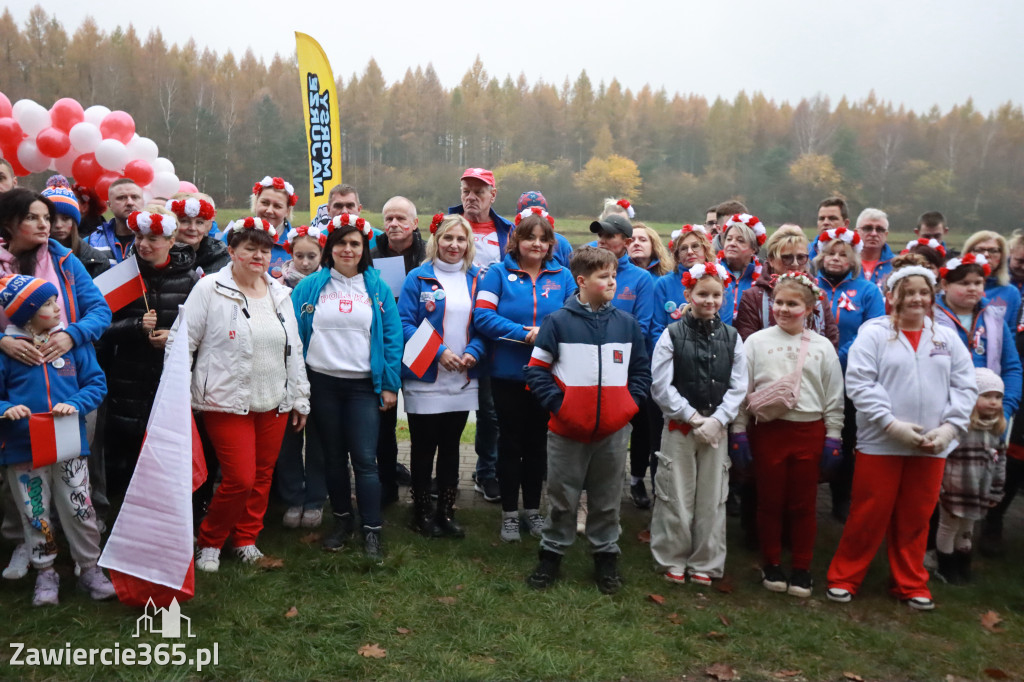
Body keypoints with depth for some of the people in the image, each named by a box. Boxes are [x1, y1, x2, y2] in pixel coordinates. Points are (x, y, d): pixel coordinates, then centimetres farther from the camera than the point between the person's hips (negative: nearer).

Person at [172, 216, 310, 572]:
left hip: (274, 402, 5)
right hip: (227, 402, -5)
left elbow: (294, 349, 16)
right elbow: (180, 342, -6)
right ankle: (209, 541, 17)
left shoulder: (280, 293, 10)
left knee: (262, 476, 11)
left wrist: (301, 398, 16)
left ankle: (246, 539, 31)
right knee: (240, 479, -7)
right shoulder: (209, 289, -6)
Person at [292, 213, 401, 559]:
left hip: (364, 385, -1)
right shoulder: (310, 286, 4)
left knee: (365, 459, -4)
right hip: (322, 383, 2)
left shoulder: (378, 288, 3)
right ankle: (342, 520, 28)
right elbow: (293, 333, 3)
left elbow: (393, 337, 1)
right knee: (333, 456, 12)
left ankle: (371, 531, 6)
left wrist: (390, 385, -4)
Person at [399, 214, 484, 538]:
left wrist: (473, 352, -11)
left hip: (463, 381, 4)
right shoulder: (418, 278, -4)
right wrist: (439, 352, -17)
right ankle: (422, 513, 20)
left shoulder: (475, 279, 8)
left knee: (450, 447, 12)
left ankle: (446, 512, 23)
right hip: (425, 379, -4)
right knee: (424, 448, 6)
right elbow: (405, 323, -10)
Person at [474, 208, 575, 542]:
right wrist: (524, 333, -20)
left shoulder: (563, 276, 3)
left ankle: (533, 508, 30)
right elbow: (483, 316, -12)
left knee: (537, 442, 14)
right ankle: (510, 513, 21)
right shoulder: (499, 273, -3)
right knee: (510, 442, 8)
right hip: (508, 374, -2)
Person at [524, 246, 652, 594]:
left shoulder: (627, 324, 4)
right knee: (562, 499, 10)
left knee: (608, 500, 14)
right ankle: (551, 554, 26)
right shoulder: (558, 321, -5)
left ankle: (606, 556, 29)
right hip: (567, 431, -2)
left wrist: (630, 403, 0)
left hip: (614, 430, 3)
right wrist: (558, 404, -12)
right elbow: (536, 370, -4)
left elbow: (642, 370, 12)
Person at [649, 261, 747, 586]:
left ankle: (705, 563, 20)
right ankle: (673, 560, 19)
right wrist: (693, 417, -10)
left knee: (712, 498, 7)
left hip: (716, 428, 2)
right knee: (676, 497, 2)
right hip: (678, 427, -2)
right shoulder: (672, 335, -2)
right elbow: (661, 386, -6)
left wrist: (716, 420, -9)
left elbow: (738, 386, 3)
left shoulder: (731, 337, 6)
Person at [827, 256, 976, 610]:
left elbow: (965, 386, 5)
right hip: (880, 444, -4)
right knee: (868, 517, 4)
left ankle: (911, 585, 30)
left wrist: (949, 427, -8)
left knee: (916, 519, 15)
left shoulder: (947, 337, 8)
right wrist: (893, 424, -18)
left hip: (932, 447, 4)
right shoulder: (873, 332, -5)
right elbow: (860, 383, -12)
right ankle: (844, 578, 19)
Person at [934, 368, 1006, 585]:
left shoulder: (997, 429, 5)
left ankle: (962, 567, 34)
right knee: (948, 527, 9)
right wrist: (937, 486, -17)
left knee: (967, 529, 19)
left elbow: (1000, 462, 13)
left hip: (978, 493, 6)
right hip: (954, 490, -6)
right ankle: (946, 567, 23)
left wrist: (996, 491, 13)